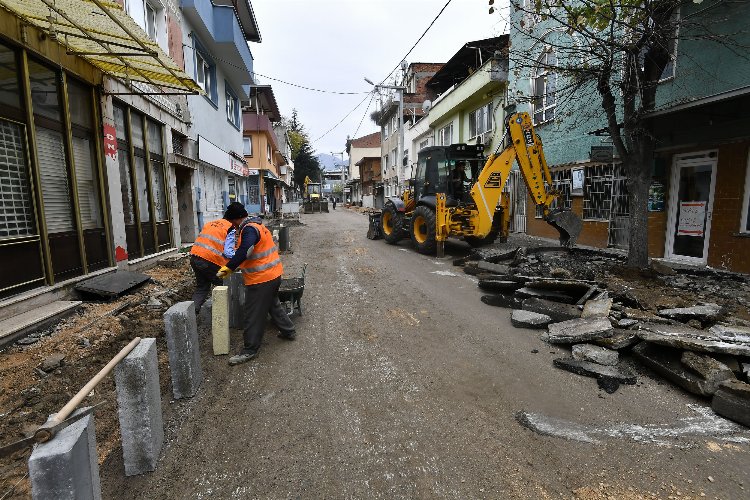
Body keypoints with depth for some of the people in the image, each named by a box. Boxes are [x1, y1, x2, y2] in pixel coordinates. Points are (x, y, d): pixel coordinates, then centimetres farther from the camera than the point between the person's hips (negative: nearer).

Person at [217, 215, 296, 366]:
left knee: (253, 315, 1)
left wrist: (229, 267, -25)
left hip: (261, 279, -10)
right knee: (273, 305, 28)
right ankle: (289, 331, 41)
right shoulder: (259, 226, 13)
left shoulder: (249, 229, -18)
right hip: (274, 274, 10)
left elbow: (244, 252, -32)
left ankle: (250, 350, 12)